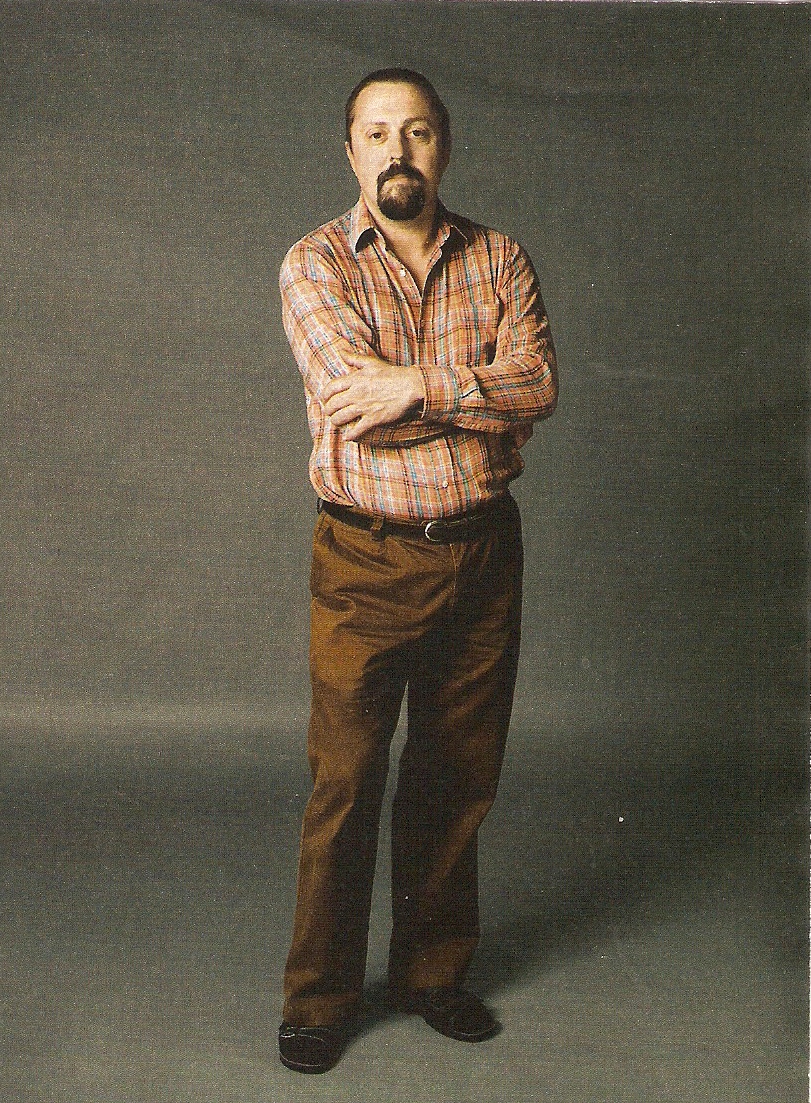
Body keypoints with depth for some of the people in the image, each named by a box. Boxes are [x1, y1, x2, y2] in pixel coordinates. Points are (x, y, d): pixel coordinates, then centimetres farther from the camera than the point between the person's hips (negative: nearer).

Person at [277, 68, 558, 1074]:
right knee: (344, 784, 3)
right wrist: (488, 399, -11)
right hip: (366, 561, -3)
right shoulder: (315, 265, -2)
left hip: (482, 552, 3)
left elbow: (539, 378, -10)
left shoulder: (498, 261, 7)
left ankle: (433, 971, 32)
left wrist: (419, 385, -19)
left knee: (456, 780, 12)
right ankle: (319, 998, 22)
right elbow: (389, 404, -17)